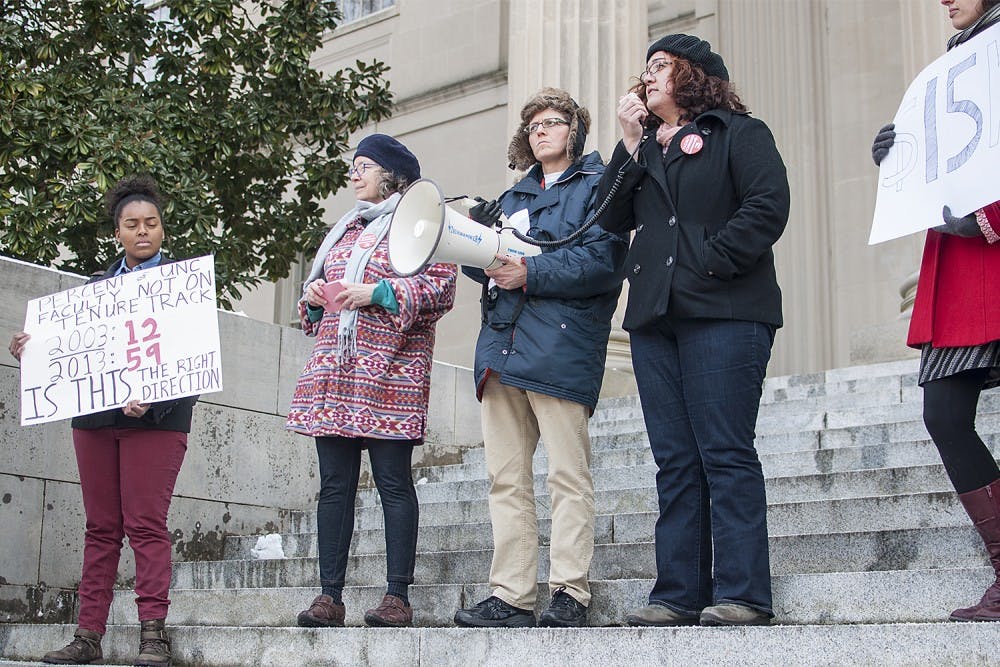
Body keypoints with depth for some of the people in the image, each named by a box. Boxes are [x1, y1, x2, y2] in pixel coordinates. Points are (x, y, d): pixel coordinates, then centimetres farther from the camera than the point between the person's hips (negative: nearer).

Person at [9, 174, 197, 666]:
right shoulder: (98, 285, 20)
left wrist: (151, 399, -19)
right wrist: (32, 350, 1)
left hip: (154, 418, -5)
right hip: (95, 417, 5)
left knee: (145, 524, -9)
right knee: (100, 527, 5)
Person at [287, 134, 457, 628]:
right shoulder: (344, 230, 25)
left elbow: (442, 287, -7)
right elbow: (319, 288, 33)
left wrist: (376, 293, -14)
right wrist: (313, 297, 9)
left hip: (390, 374, -6)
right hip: (332, 372, 7)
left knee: (393, 482, -6)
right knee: (334, 484, 3)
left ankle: (398, 596, -3)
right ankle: (329, 596, 5)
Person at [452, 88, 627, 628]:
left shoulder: (596, 184, 7)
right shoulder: (514, 196, 28)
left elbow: (605, 259, -8)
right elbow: (487, 263, 24)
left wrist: (531, 273, -14)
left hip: (561, 346, -6)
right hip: (502, 345, 7)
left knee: (568, 475, -7)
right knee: (506, 478, 3)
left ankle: (569, 594, -4)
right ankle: (511, 597, 5)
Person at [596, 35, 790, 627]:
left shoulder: (739, 133, 6)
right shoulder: (644, 149, 23)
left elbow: (768, 205, -9)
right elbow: (611, 219, 10)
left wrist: (712, 261, -14)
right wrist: (631, 144, 4)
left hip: (723, 313, -6)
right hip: (654, 316, 6)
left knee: (726, 454, -9)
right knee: (675, 462, 4)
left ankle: (742, 594, -7)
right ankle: (680, 594, 5)